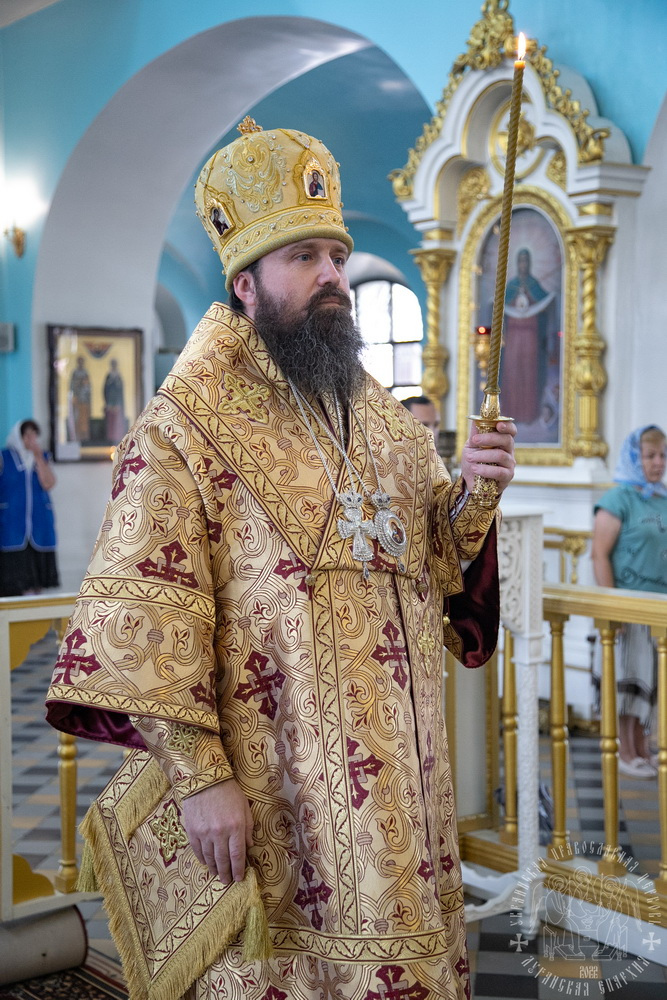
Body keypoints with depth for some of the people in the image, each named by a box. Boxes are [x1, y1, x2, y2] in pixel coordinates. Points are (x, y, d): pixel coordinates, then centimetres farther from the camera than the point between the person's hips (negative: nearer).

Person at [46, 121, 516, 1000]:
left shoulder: (386, 419, 13)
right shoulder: (187, 424, -8)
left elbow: (435, 561, 15)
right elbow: (142, 620, -14)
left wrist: (471, 496, -6)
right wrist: (198, 776, -19)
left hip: (398, 779, 6)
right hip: (264, 793, -6)